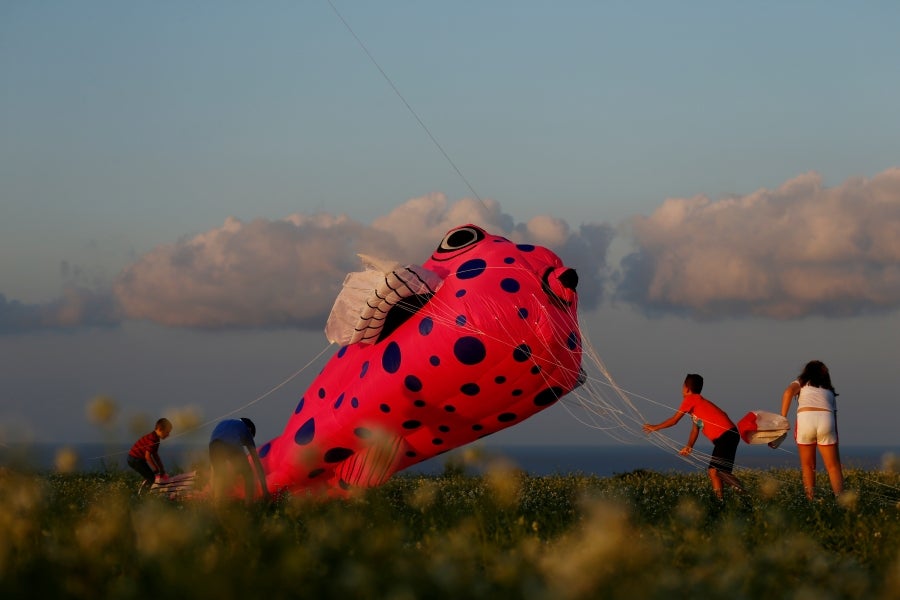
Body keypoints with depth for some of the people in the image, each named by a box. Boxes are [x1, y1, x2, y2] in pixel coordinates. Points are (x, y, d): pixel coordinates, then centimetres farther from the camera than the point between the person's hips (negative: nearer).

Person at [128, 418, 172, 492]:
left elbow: (155, 455, 16)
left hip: (138, 459, 10)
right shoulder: (152, 439, -23)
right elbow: (147, 456, -23)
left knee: (149, 478, 15)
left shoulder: (156, 439, 10)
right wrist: (156, 471, -15)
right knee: (151, 478, -10)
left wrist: (162, 471, 13)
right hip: (135, 460, -10)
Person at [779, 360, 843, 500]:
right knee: (833, 466, 5)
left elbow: (788, 392, 0)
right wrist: (835, 444, 24)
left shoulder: (801, 382, 23)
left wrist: (782, 417, -2)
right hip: (826, 419, 1)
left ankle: (811, 499, 7)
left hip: (805, 419, -1)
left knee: (807, 465, 12)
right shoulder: (830, 391, 31)